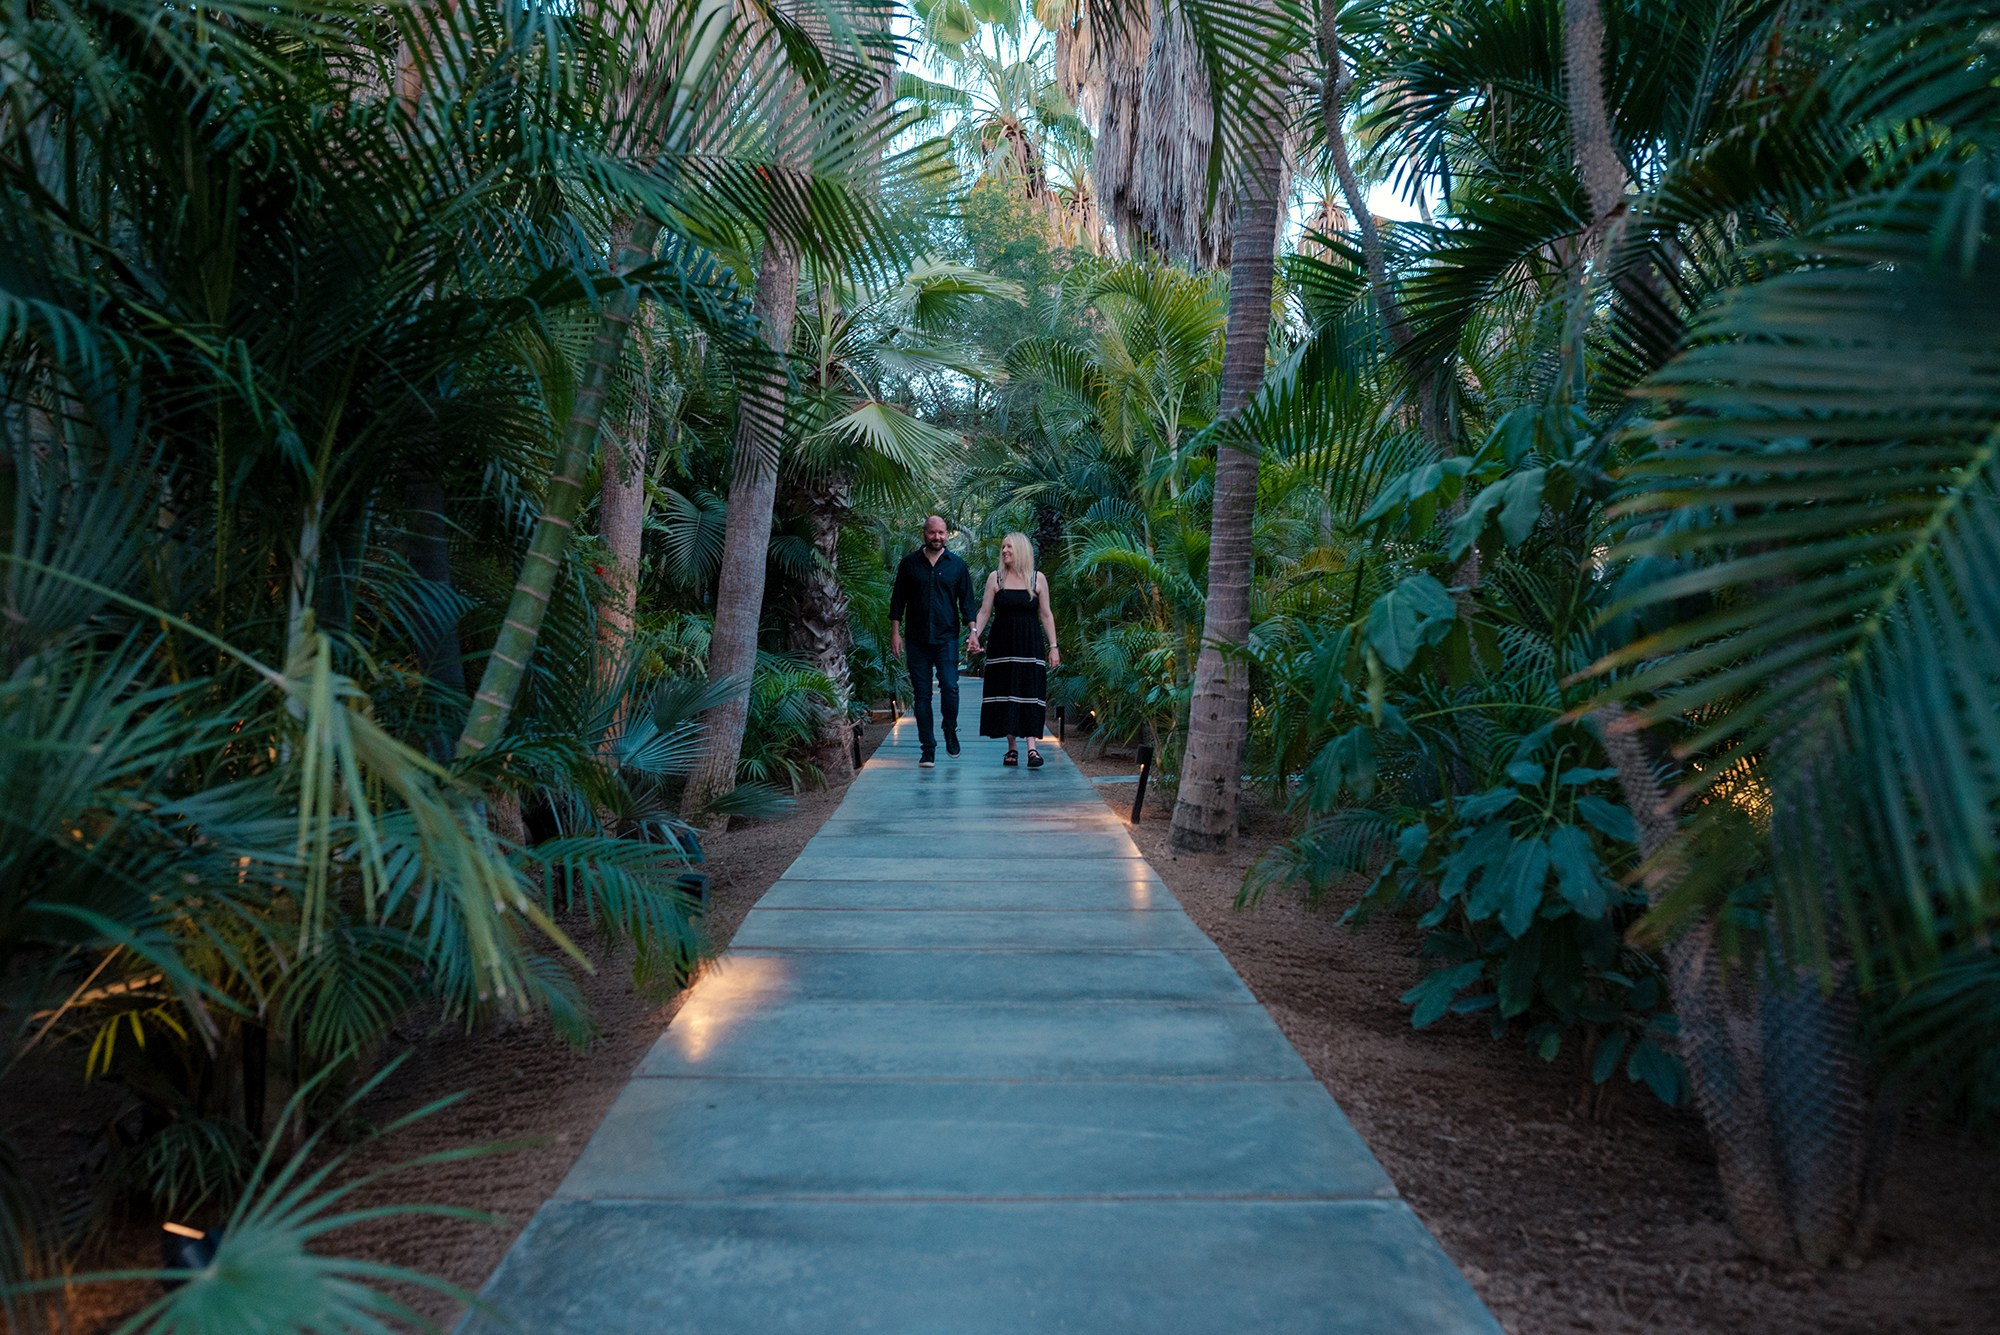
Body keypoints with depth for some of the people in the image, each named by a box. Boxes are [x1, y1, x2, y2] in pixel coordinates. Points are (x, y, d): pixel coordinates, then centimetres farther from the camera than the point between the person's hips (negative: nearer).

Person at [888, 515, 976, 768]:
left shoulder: (957, 565, 7)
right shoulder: (909, 563, 7)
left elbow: (966, 600, 9)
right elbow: (898, 600, 10)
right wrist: (895, 632, 3)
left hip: (946, 637, -1)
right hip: (916, 639, 1)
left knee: (950, 687, -14)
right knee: (921, 694, 2)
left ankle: (950, 730, 15)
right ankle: (927, 749, 9)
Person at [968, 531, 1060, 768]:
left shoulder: (1037, 579, 4)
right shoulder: (995, 578, 5)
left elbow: (1046, 615, 6)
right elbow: (985, 611, 4)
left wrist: (1053, 647, 1)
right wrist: (975, 634, -12)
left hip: (1030, 645, -1)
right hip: (1002, 645, 1)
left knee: (1030, 692, -8)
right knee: (1005, 693, 2)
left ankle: (1031, 747, -11)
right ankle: (1011, 747, 10)